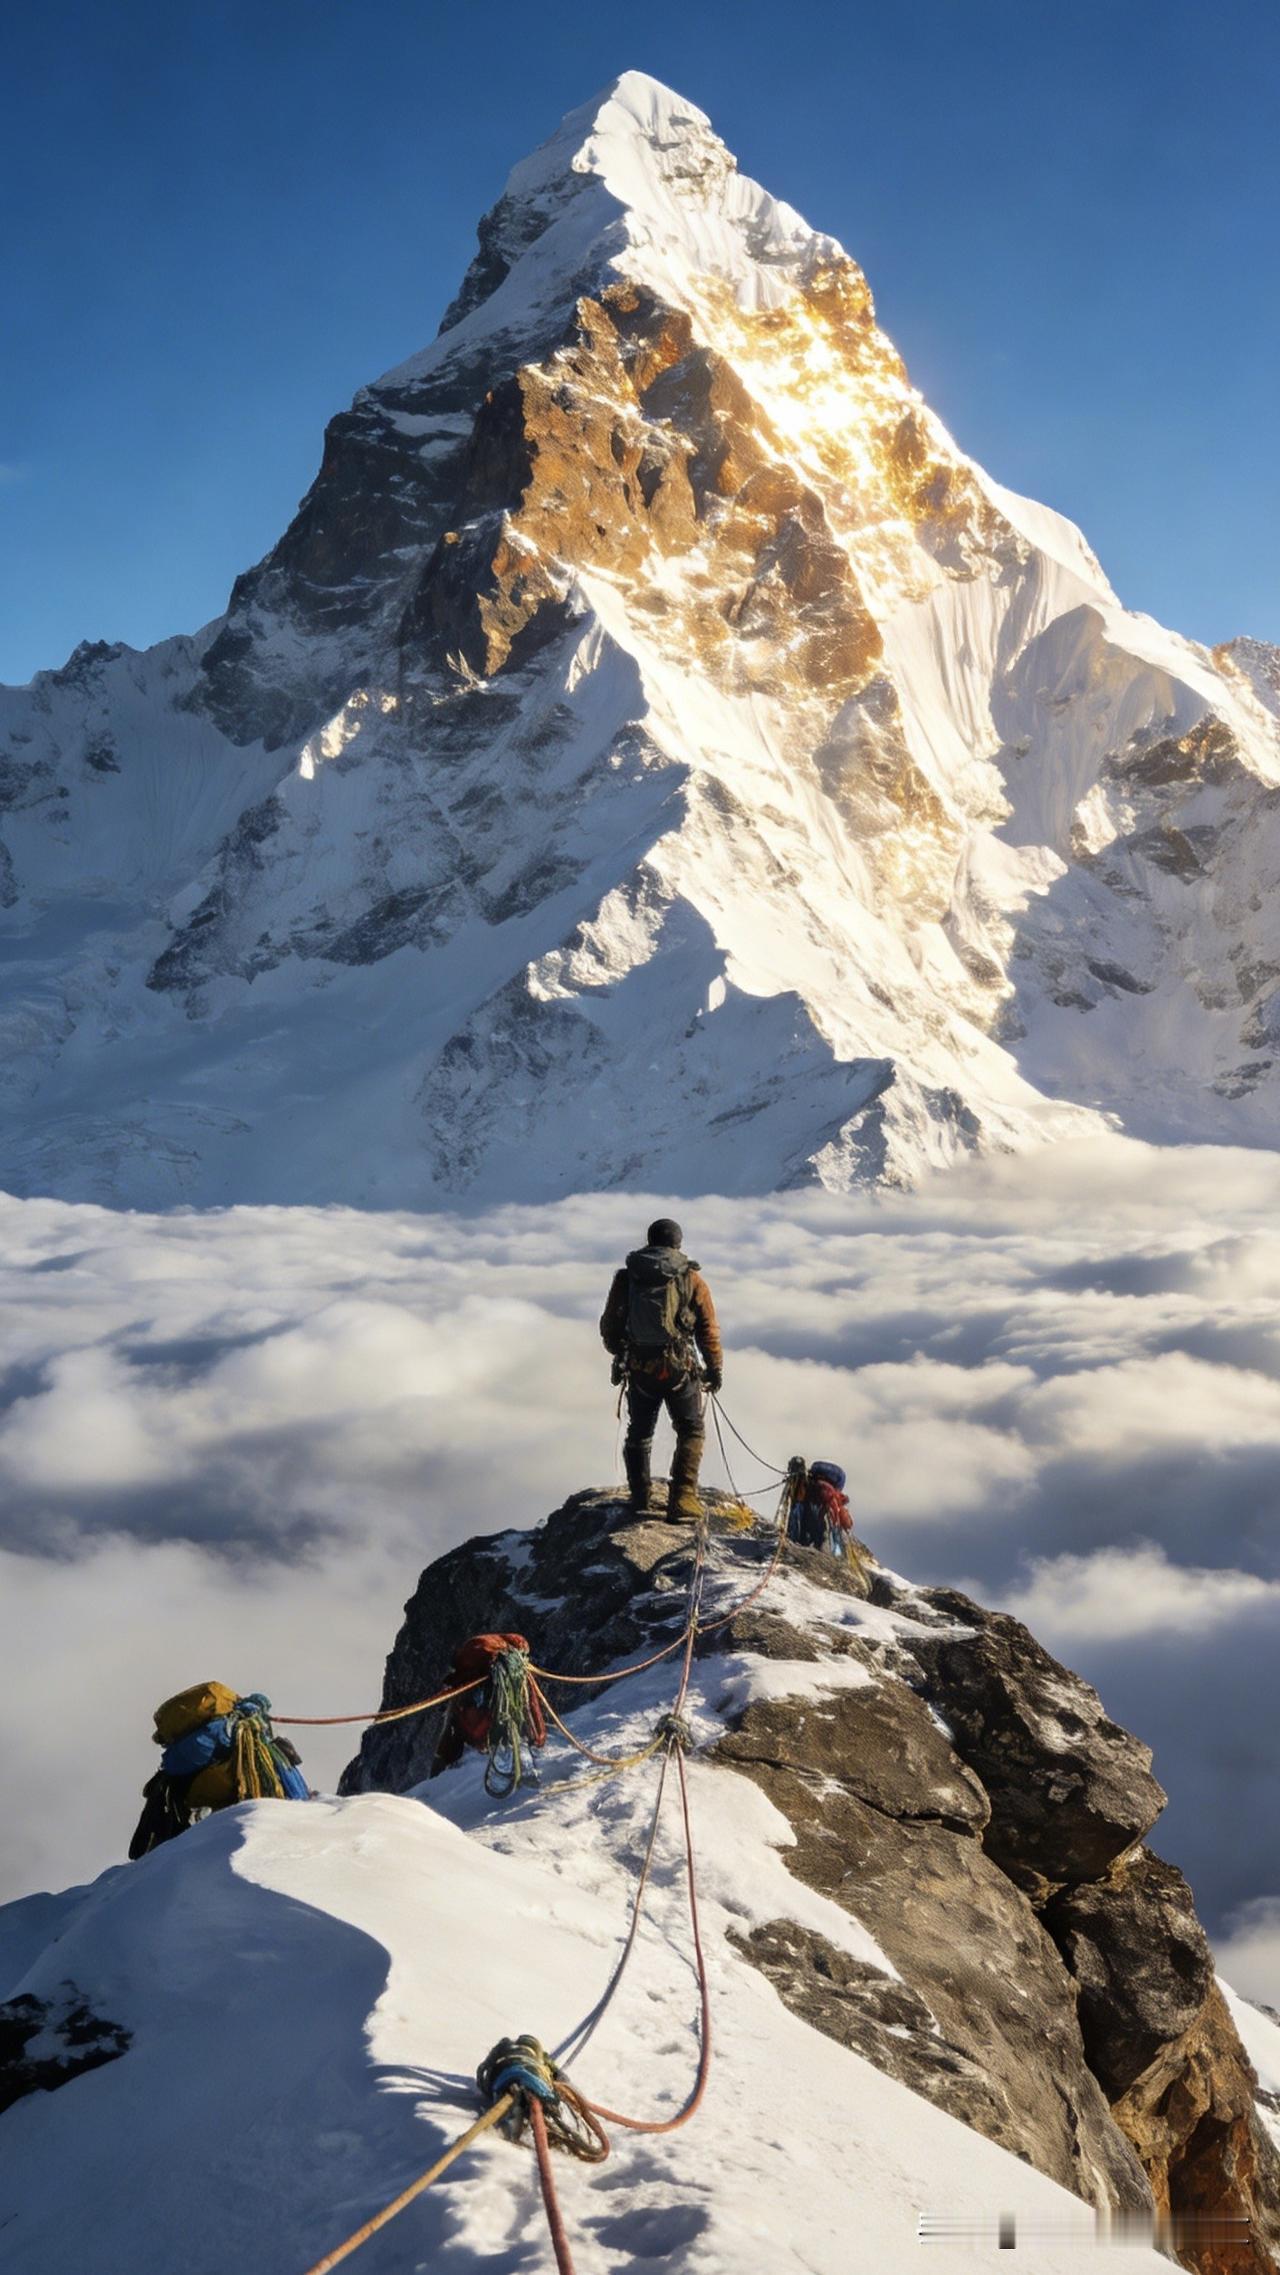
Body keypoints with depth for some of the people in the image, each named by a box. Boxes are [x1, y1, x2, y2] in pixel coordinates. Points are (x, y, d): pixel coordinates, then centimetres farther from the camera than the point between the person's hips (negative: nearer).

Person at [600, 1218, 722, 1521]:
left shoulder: (625, 1279, 2)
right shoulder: (692, 1281, -4)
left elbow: (610, 1327, 9)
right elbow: (709, 1330, -2)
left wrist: (619, 1354, 29)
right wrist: (715, 1369, 10)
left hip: (639, 1370, 2)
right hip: (680, 1370, -2)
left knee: (639, 1434, 20)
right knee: (691, 1431, 10)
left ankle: (639, 1498, 22)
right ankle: (682, 1497, -4)